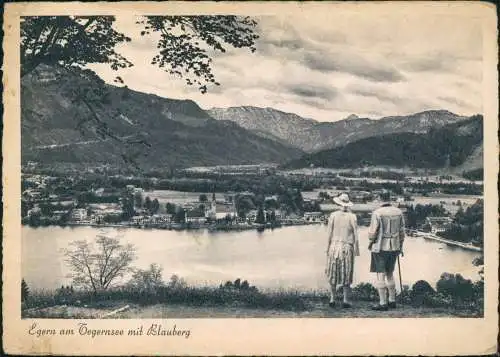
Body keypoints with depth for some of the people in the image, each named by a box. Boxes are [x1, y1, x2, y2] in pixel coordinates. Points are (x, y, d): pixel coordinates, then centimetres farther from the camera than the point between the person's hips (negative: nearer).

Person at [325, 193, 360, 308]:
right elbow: (355, 235, -4)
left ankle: (332, 299, 13)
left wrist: (327, 249, 5)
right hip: (347, 248, -1)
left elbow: (329, 234, -3)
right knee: (347, 275, 7)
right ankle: (346, 300, 3)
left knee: (333, 274, 12)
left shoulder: (333, 215, -4)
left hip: (334, 246, 1)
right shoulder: (352, 216, -4)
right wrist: (357, 250, 4)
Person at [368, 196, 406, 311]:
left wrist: (371, 242, 6)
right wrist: (400, 246, 18)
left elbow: (373, 231, -13)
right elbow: (402, 231, 7)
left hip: (380, 248, -6)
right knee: (390, 274, 18)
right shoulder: (399, 212, 3)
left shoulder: (377, 213, -13)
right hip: (394, 248, 6)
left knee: (380, 275, -1)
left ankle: (383, 303, 0)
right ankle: (392, 301, 22)